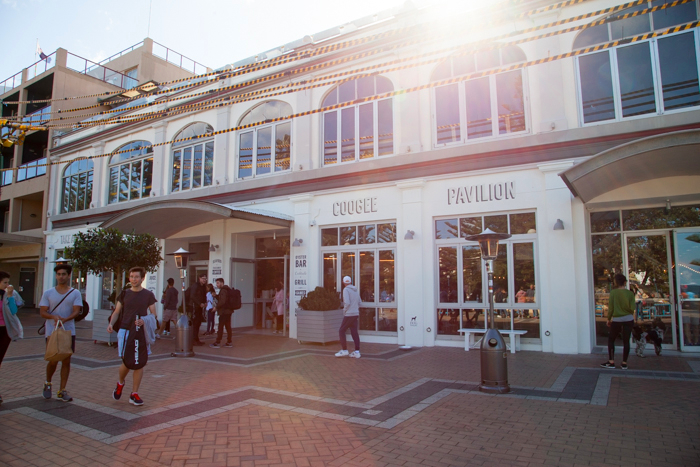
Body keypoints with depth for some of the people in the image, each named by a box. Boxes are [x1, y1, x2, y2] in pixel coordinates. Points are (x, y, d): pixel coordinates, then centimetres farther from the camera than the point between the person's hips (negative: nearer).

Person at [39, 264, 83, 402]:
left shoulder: (75, 293, 2)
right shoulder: (48, 293, 4)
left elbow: (76, 311, -7)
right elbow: (42, 312, -1)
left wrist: (64, 319, -25)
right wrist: (54, 317, -22)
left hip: (69, 332, 0)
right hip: (51, 332, 0)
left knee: (66, 361, 3)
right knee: (53, 361, 1)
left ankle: (62, 391, 13)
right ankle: (47, 383, 30)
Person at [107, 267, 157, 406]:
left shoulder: (148, 295, 2)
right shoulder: (124, 294, 7)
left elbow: (153, 314, 0)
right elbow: (116, 312, 10)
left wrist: (144, 321, -20)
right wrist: (111, 324, -8)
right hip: (125, 331, 1)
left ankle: (134, 394, 13)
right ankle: (120, 383, 32)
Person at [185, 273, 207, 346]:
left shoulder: (203, 286, 11)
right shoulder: (195, 286, -14)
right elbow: (192, 296, -22)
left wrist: (205, 302, -2)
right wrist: (200, 303, -24)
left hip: (199, 307, 9)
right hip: (194, 306, -9)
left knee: (198, 323, 12)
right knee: (194, 323, -8)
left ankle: (196, 340, 20)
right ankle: (193, 340, -5)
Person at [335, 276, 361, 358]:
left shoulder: (346, 290, -9)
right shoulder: (355, 291, 13)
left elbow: (347, 303, -19)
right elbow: (359, 303, 17)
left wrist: (345, 311, -5)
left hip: (349, 314, -7)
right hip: (356, 314, 7)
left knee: (341, 331, 3)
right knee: (354, 332, 7)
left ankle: (344, 350, 2)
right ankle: (357, 352, 5)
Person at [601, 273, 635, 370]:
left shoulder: (613, 292, -8)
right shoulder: (630, 293, -4)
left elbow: (610, 307, -7)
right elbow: (632, 308, -7)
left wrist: (608, 319, 5)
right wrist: (629, 315, 16)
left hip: (617, 320, -2)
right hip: (628, 319, 2)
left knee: (611, 340, 9)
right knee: (626, 341, 7)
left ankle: (611, 362, 6)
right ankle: (624, 363, 10)